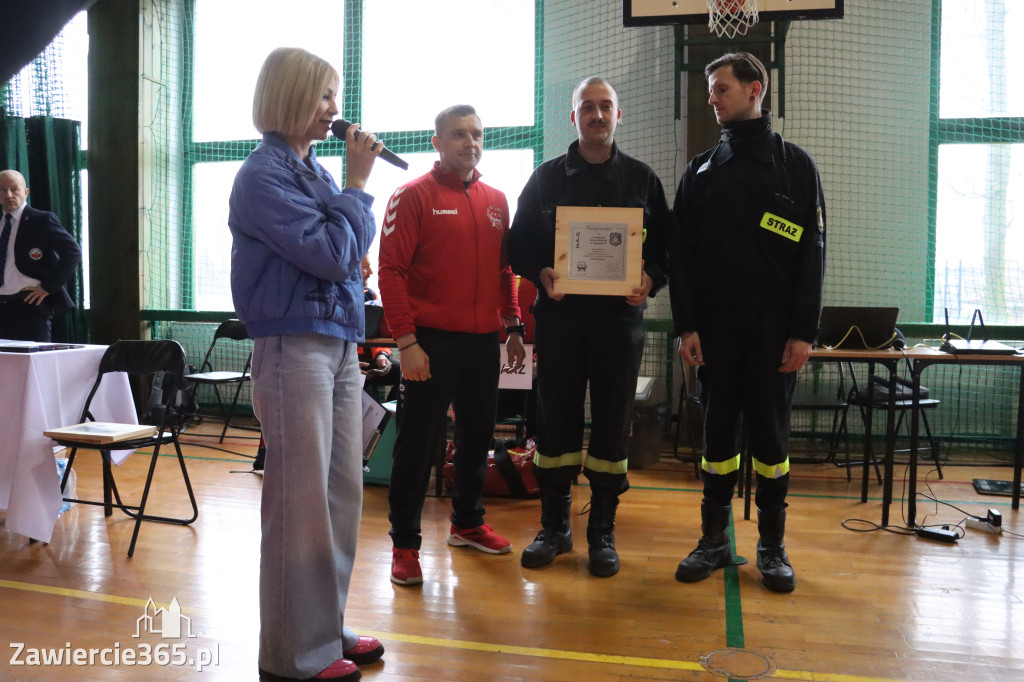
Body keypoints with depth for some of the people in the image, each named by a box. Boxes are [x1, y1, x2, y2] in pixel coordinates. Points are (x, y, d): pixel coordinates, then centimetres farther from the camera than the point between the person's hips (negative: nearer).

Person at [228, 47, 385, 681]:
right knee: (302, 503, -1)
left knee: (343, 493, 11)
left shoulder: (317, 169, 14)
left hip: (340, 346, 8)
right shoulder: (263, 175, -8)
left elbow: (351, 249, 16)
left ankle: (328, 627, 26)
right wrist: (358, 183, -7)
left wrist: (357, 184, 2)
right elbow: (330, 255, -16)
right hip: (295, 348, -8)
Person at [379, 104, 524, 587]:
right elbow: (391, 270, -8)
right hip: (431, 342, -5)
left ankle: (467, 523, 33)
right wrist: (406, 341, -14)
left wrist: (513, 326, 13)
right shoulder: (413, 196, -3)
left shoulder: (496, 201, 14)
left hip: (482, 340, 6)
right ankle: (404, 543, 14)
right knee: (418, 442, 1)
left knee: (478, 434, 14)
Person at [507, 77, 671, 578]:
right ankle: (554, 526, 20)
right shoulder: (545, 179, 10)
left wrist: (650, 280, -10)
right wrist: (541, 273, -12)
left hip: (620, 318, 0)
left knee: (612, 426, 4)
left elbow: (665, 245, 10)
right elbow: (520, 245, 8)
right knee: (555, 421, 5)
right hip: (559, 317, 0)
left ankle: (603, 531, 18)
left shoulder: (642, 179, 11)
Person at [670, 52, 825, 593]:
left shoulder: (795, 165, 5)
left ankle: (772, 546, 18)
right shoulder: (701, 171, 10)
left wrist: (803, 331, -7)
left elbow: (812, 254, 0)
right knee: (718, 433, 7)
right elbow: (682, 255, 5)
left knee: (770, 434, 5)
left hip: (774, 328, -1)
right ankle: (714, 539, 19)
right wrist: (686, 325, -4)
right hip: (715, 327, 2)